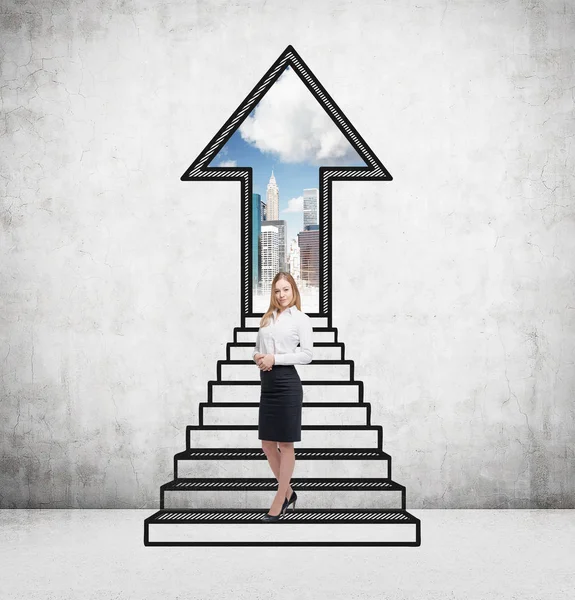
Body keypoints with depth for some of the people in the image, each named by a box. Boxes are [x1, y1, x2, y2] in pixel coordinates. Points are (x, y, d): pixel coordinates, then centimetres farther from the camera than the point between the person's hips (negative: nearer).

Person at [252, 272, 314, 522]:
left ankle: (279, 500, 14)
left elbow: (307, 354, -9)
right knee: (267, 444, 10)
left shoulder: (301, 319, -1)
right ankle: (288, 492, 28)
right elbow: (257, 347, 20)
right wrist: (257, 357, -4)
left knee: (285, 444, 3)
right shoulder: (266, 318, 15)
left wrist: (275, 358, -15)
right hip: (267, 382, 6)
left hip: (287, 382, -6)